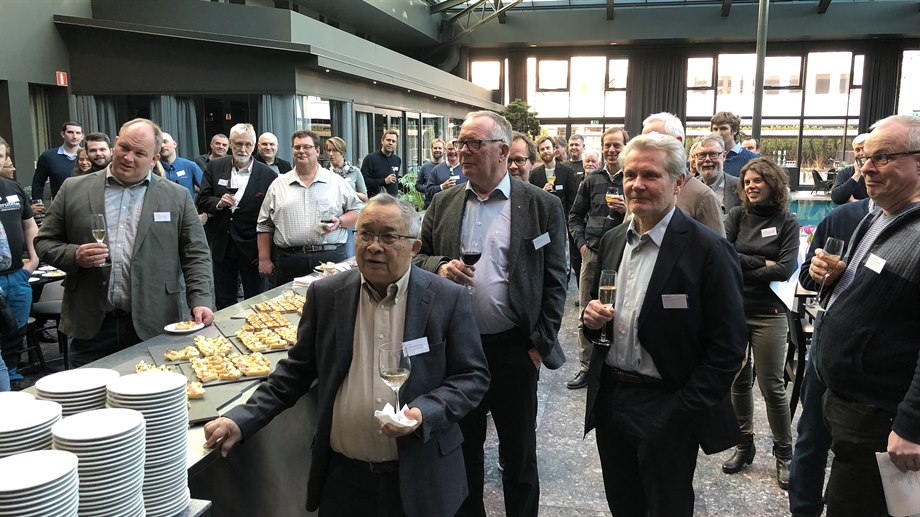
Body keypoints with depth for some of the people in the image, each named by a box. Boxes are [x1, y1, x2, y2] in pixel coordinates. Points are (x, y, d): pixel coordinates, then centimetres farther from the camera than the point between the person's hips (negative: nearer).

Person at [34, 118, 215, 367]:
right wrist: (74, 255, -10)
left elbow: (196, 255, 4)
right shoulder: (74, 190, 8)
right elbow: (44, 242, 11)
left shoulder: (177, 197, 5)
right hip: (91, 326, 1)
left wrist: (200, 301, -8)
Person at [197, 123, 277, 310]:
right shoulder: (215, 166, 3)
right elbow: (202, 201, 5)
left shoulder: (268, 175, -6)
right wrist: (218, 203, -17)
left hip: (253, 249, -3)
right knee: (223, 303, 15)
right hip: (222, 246, 3)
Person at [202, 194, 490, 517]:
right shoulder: (325, 295, -1)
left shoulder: (449, 299, -8)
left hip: (420, 479, -1)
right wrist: (242, 421, -3)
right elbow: (297, 371, 6)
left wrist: (425, 413, -18)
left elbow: (473, 377, -3)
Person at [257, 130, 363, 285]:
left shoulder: (337, 182, 8)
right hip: (289, 260, 1)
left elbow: (358, 211, 9)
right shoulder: (278, 185, 12)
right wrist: (264, 259, 8)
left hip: (331, 259, -1)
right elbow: (264, 226, 13)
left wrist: (340, 221, -10)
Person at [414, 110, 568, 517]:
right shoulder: (443, 204, 5)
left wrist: (541, 344, -8)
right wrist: (440, 267, -12)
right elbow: (418, 257, 11)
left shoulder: (542, 206, -5)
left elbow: (555, 281, -5)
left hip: (515, 349, -3)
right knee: (463, 448, 18)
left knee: (519, 452, 14)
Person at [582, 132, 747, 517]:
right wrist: (593, 317, -6)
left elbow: (726, 346, -14)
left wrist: (685, 410, -17)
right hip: (609, 398, 6)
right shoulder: (611, 241, 5)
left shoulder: (708, 250, -15)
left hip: (666, 409, -5)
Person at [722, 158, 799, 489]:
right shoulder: (736, 216, 3)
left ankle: (784, 453, 20)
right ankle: (744, 445, 28)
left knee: (772, 386, 2)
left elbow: (786, 269, -12)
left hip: (768, 314, -2)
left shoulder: (787, 222, -1)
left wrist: (740, 269, -11)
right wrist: (761, 264, -11)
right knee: (738, 382, 12)